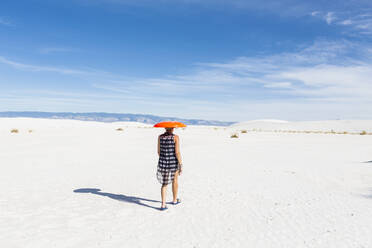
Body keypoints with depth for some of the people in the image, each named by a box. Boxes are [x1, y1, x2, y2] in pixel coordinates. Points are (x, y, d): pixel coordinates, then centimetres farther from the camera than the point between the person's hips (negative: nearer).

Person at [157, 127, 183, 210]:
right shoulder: (175, 137, -11)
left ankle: (163, 204, 2)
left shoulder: (160, 137, 0)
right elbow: (177, 152, -15)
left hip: (163, 163, 3)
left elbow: (159, 151, 6)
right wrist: (180, 165, -9)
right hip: (173, 162, -3)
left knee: (164, 184, 13)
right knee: (174, 180, 21)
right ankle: (174, 200, 38)